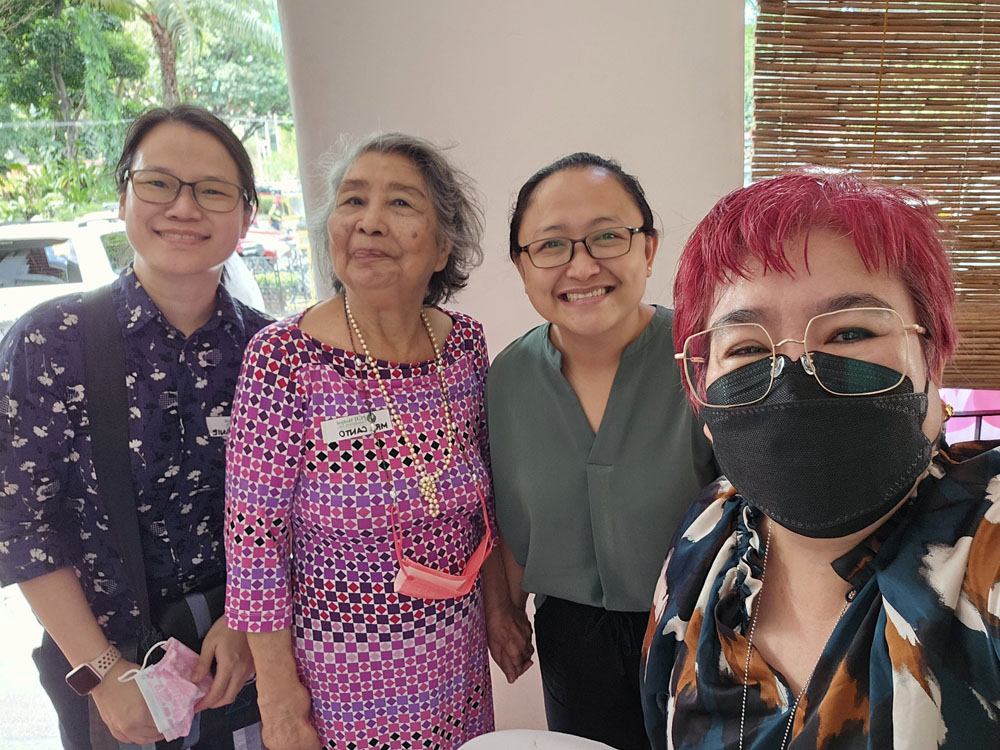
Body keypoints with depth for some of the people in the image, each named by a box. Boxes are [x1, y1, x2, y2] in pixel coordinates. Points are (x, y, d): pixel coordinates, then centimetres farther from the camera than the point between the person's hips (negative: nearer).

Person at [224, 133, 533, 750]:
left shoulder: (467, 345, -6)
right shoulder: (283, 358, -19)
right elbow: (255, 541, -14)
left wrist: (498, 605, 10)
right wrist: (277, 693, -10)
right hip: (341, 674, -4)